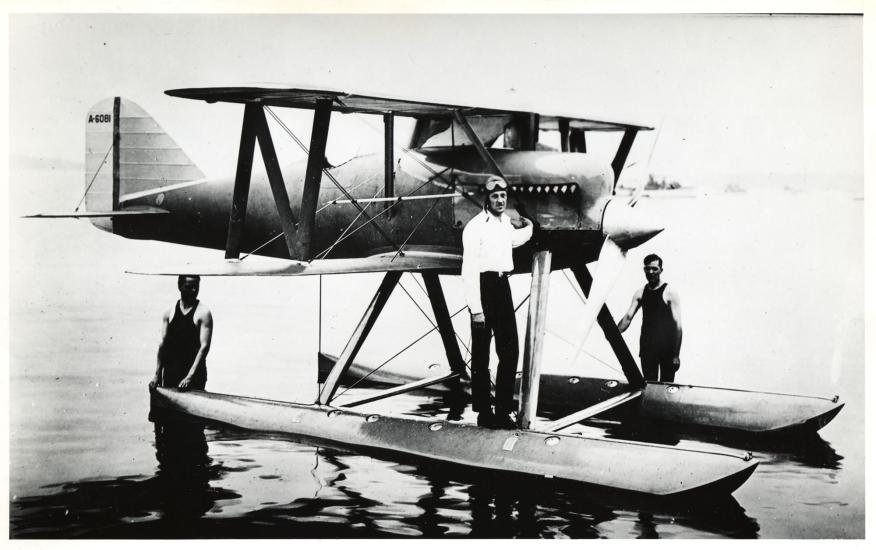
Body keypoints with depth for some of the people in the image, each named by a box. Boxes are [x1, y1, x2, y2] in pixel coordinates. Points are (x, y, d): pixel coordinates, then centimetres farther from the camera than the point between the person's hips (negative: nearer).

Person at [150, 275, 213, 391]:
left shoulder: (203, 313, -6)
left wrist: (190, 376, -20)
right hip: (170, 372, 4)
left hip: (194, 373, -4)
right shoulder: (169, 313, 6)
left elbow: (204, 346, -13)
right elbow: (163, 344, 8)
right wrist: (157, 375, 3)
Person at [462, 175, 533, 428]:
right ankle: (484, 412, 11)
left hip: (503, 286, 7)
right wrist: (476, 309, -19)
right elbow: (469, 270, -16)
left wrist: (527, 227, 20)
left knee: (509, 351, 7)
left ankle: (504, 410, 17)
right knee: (481, 355, 2)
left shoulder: (506, 223, 10)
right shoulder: (475, 227, -12)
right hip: (483, 287, -7)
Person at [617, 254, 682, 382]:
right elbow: (628, 317, 0)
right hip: (647, 347, 4)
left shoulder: (670, 293, -6)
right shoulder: (640, 293, 8)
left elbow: (677, 325, -9)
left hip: (667, 349, -4)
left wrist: (676, 354, -14)